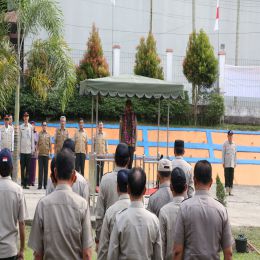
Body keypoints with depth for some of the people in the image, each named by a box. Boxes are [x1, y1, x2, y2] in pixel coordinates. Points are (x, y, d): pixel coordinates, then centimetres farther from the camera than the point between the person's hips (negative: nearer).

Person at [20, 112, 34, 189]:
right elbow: (19, 138, 6)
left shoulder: (31, 127, 5)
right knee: (22, 167, 0)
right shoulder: (21, 127, 4)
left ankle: (26, 183, 6)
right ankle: (23, 183, 3)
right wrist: (18, 149, 3)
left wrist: (33, 149, 5)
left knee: (28, 167, 2)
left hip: (29, 150, 1)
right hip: (22, 150, -1)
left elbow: (32, 138, 8)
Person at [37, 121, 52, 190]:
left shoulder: (48, 135, 8)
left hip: (46, 154, 2)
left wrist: (50, 153, 6)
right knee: (40, 170, -1)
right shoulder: (39, 134, 2)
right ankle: (40, 184, 1)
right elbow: (37, 144, 3)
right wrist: (37, 151, -5)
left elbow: (50, 145, 11)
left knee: (46, 170, 3)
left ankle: (45, 184, 8)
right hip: (40, 154, -2)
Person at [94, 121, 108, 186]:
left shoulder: (104, 135, 7)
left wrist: (106, 153, 8)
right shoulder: (95, 135, 2)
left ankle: (101, 182, 10)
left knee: (102, 169, 4)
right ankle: (97, 182, 2)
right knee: (97, 169, -2)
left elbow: (106, 145, 12)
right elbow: (93, 145, 5)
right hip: (96, 154, -2)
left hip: (103, 154, 2)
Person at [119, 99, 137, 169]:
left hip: (131, 143, 1)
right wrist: (120, 142, 2)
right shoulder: (123, 117, 5)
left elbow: (135, 130, 7)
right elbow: (120, 130, 6)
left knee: (131, 160, 1)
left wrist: (135, 144, 3)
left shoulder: (134, 116, 6)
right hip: (124, 143, -1)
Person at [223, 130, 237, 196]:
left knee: (231, 177, 3)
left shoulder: (234, 144, 9)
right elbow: (223, 153, -1)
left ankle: (230, 191, 6)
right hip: (226, 164, -3)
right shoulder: (225, 144, -2)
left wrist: (235, 163, 9)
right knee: (227, 177, -4)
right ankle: (227, 191, -2)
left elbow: (235, 154, 12)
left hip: (232, 164, 3)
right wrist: (223, 163, -5)